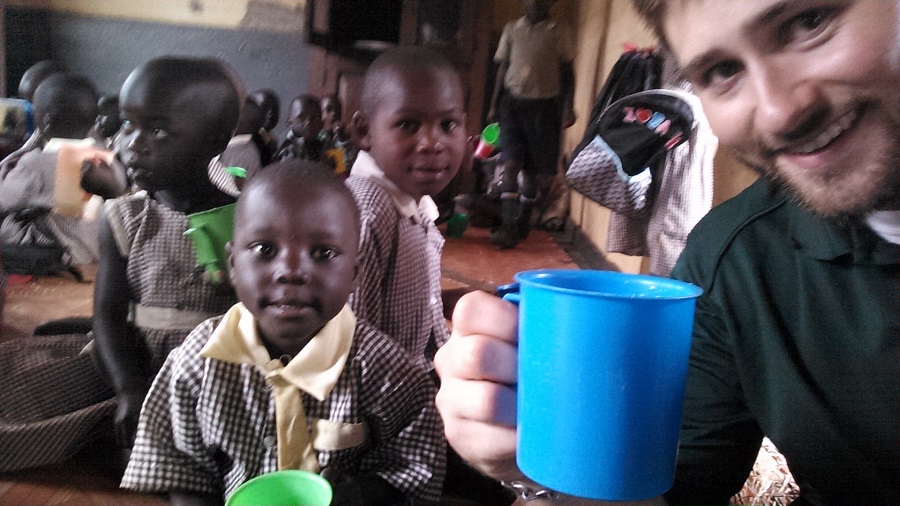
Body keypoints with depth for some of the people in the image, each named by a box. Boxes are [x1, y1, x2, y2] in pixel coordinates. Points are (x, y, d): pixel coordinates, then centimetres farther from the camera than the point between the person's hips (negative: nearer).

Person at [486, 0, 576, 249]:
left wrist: (568, 107, -4)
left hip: (544, 105, 0)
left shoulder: (559, 33, 5)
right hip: (513, 101, 1)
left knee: (531, 169, 6)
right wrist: (494, 105, 8)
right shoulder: (511, 29, 9)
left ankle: (523, 223, 20)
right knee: (511, 165, -11)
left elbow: (567, 73, 6)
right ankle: (508, 226, -13)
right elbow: (503, 68, 12)